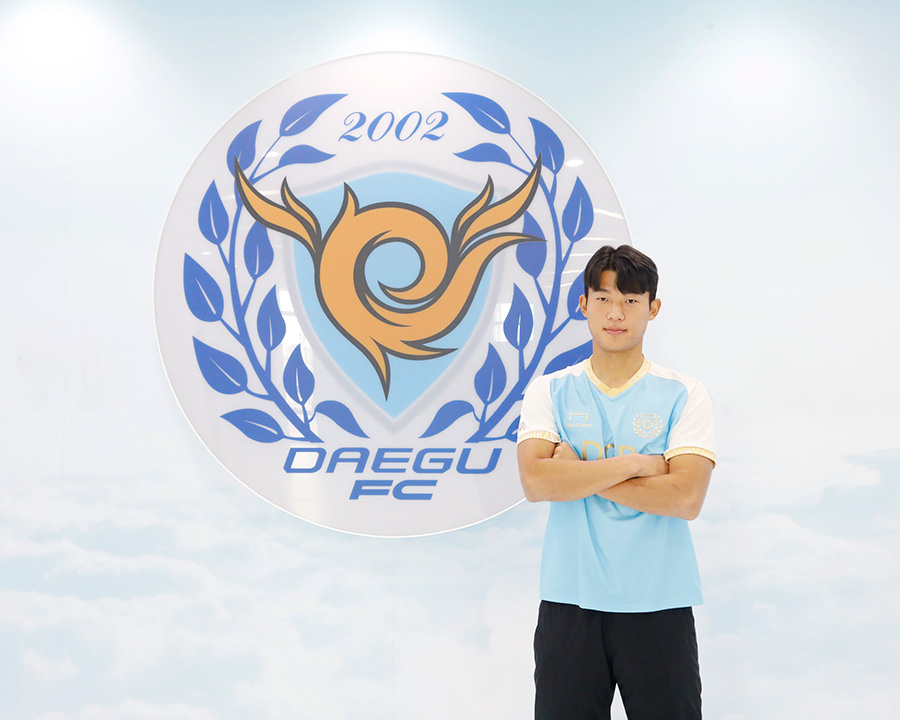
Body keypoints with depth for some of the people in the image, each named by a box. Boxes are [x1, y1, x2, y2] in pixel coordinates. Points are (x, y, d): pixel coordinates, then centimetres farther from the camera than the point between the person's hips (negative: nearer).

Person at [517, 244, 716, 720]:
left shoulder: (684, 396, 1)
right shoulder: (550, 391, 5)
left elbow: (686, 497, -13)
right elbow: (535, 481, -11)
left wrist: (580, 473, -11)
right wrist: (637, 464, -12)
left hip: (659, 605, -1)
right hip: (569, 602, 1)